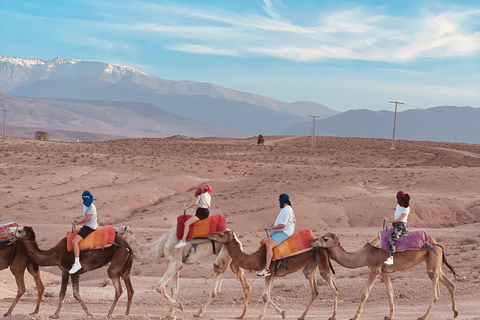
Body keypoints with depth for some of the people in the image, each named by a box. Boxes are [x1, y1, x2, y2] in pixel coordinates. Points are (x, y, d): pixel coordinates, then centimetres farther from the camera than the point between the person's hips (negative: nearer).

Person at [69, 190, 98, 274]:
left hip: (90, 227, -11)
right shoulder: (85, 206, 15)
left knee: (74, 241, -25)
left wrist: (77, 223, -6)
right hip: (86, 226, 11)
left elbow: (86, 218, -19)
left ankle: (77, 263, -32)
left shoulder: (91, 207, -16)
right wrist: (77, 221, 2)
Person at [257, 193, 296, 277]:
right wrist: (269, 226, 13)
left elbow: (282, 225, -23)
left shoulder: (285, 210, -15)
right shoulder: (288, 209, 20)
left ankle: (267, 269, -37)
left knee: (269, 245, -31)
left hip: (284, 232, -12)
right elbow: (279, 221, 26)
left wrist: (271, 228, -12)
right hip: (280, 232, 12)